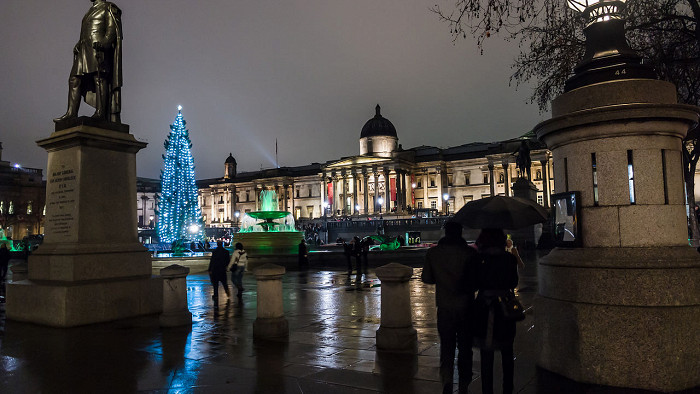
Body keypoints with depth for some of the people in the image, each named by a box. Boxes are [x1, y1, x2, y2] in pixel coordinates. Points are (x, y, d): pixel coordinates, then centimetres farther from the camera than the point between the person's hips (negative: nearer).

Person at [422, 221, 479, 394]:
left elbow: (426, 278, 3)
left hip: (444, 307, 1)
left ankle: (447, 379, -9)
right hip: (466, 306, -1)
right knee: (465, 347, 13)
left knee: (446, 346, 11)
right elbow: (477, 280, -6)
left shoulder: (432, 253, -4)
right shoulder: (470, 253, -11)